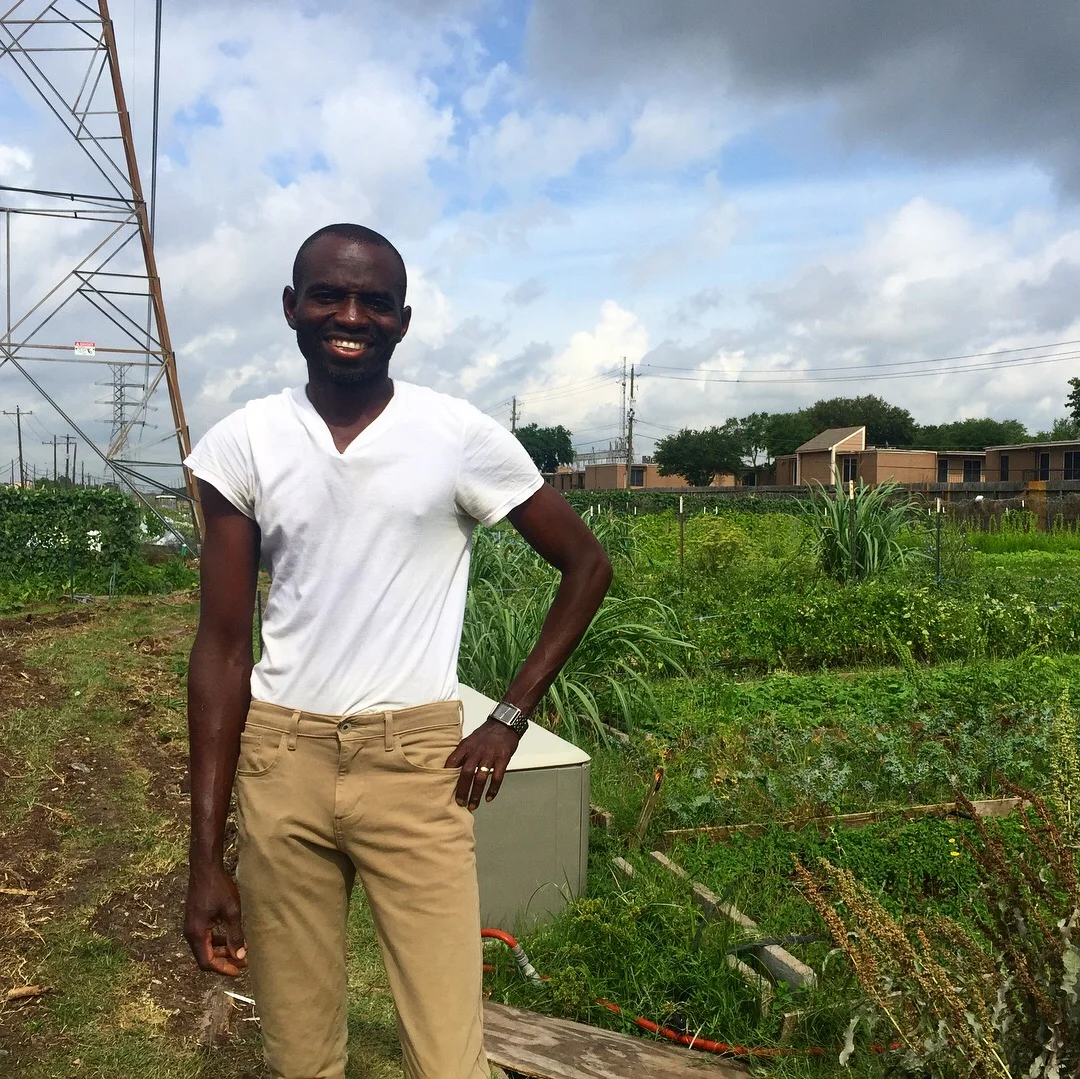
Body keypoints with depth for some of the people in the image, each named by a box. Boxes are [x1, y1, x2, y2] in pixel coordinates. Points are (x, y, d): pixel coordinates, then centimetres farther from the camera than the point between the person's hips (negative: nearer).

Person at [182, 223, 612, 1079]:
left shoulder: (460, 437, -6)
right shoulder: (244, 445, -1)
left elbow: (587, 565, 5)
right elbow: (223, 648, 1)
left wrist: (510, 719, -2)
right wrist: (206, 859, -1)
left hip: (415, 763, -2)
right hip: (280, 763, 2)